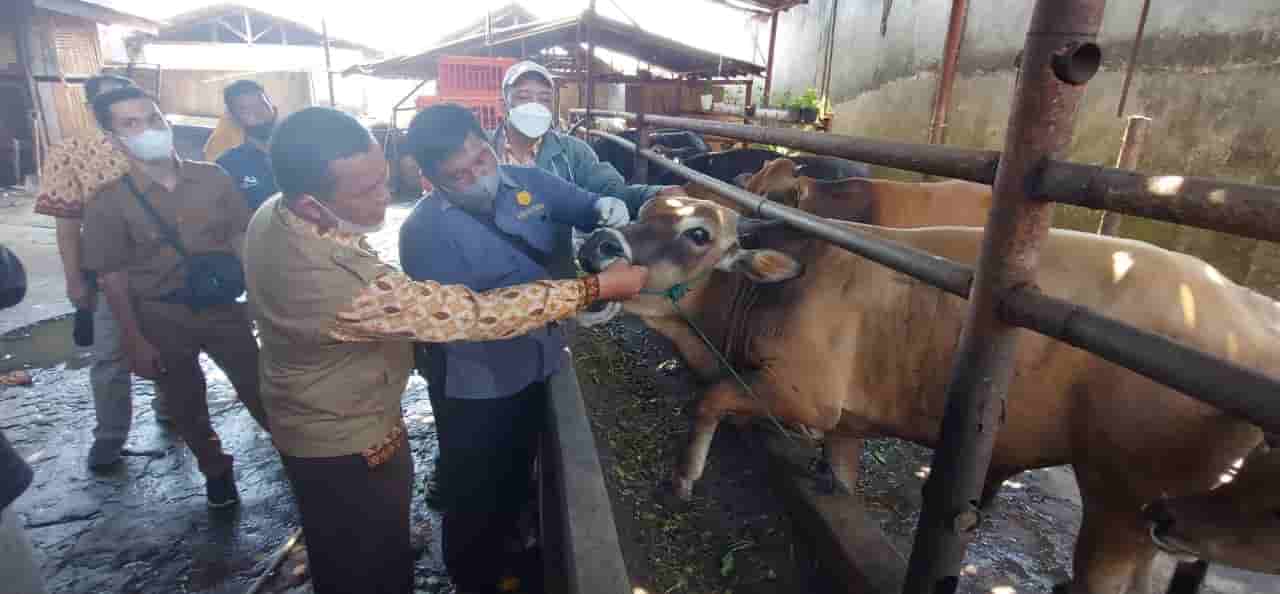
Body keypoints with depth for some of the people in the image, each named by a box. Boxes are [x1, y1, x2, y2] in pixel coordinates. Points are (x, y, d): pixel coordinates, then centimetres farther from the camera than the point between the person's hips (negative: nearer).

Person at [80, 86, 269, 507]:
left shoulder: (213, 178, -5)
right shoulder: (109, 203, -10)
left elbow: (241, 237, 4)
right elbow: (113, 278, -6)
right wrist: (135, 342, -7)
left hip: (224, 307, 1)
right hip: (162, 318, 0)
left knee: (258, 388, 8)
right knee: (187, 405, 16)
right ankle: (216, 471, 37)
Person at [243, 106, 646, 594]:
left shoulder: (274, 213, -11)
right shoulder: (336, 283, -42)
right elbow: (471, 314, -38)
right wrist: (597, 287, -31)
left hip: (319, 423, 8)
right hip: (347, 448, -8)